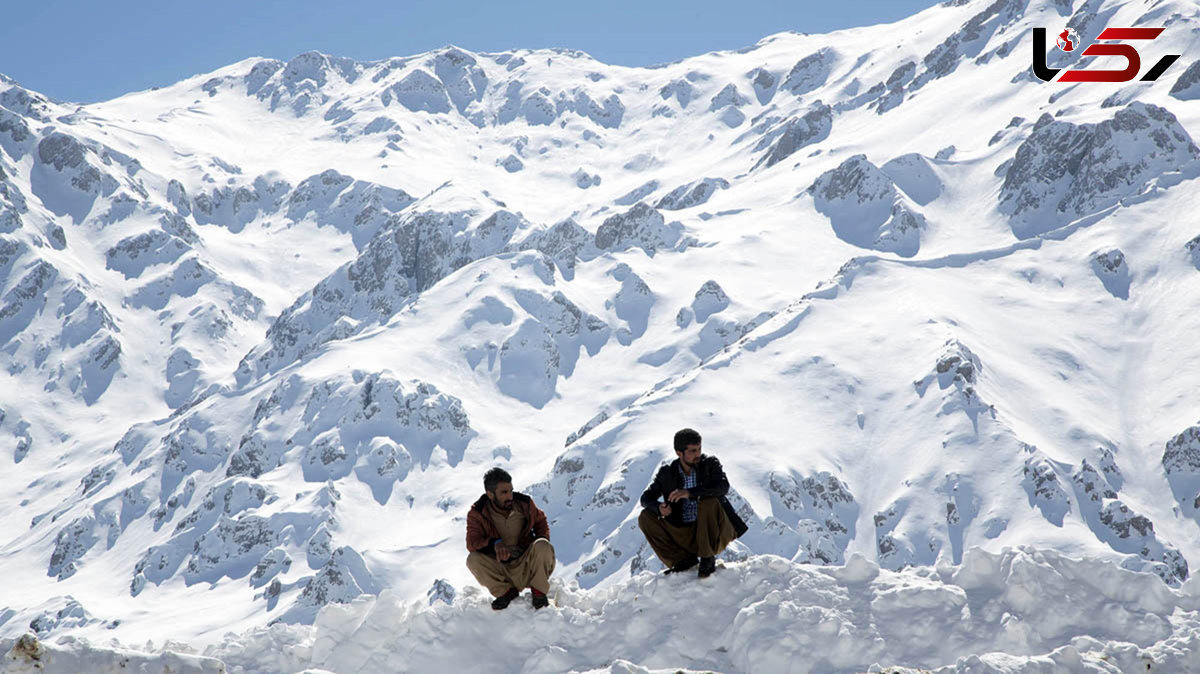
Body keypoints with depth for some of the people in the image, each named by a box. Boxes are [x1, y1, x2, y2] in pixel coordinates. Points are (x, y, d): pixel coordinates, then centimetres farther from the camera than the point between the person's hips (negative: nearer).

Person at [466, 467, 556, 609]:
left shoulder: (525, 504, -3)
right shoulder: (478, 514, -8)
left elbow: (540, 521, 16)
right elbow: (472, 543, -18)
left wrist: (541, 544, -4)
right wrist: (495, 544, -38)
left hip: (526, 567, 0)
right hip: (500, 570, 0)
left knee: (542, 546, -29)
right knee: (473, 559, -28)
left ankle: (538, 590, -6)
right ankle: (506, 591, -8)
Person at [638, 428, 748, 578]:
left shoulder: (710, 464, -5)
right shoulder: (667, 473, 2)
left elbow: (723, 486, -24)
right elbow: (646, 497, 1)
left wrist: (690, 492, -36)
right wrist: (659, 508, -23)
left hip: (714, 532, -3)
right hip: (684, 535, 3)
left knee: (709, 501, -31)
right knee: (645, 517, -12)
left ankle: (708, 558, -17)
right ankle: (684, 559, -7)